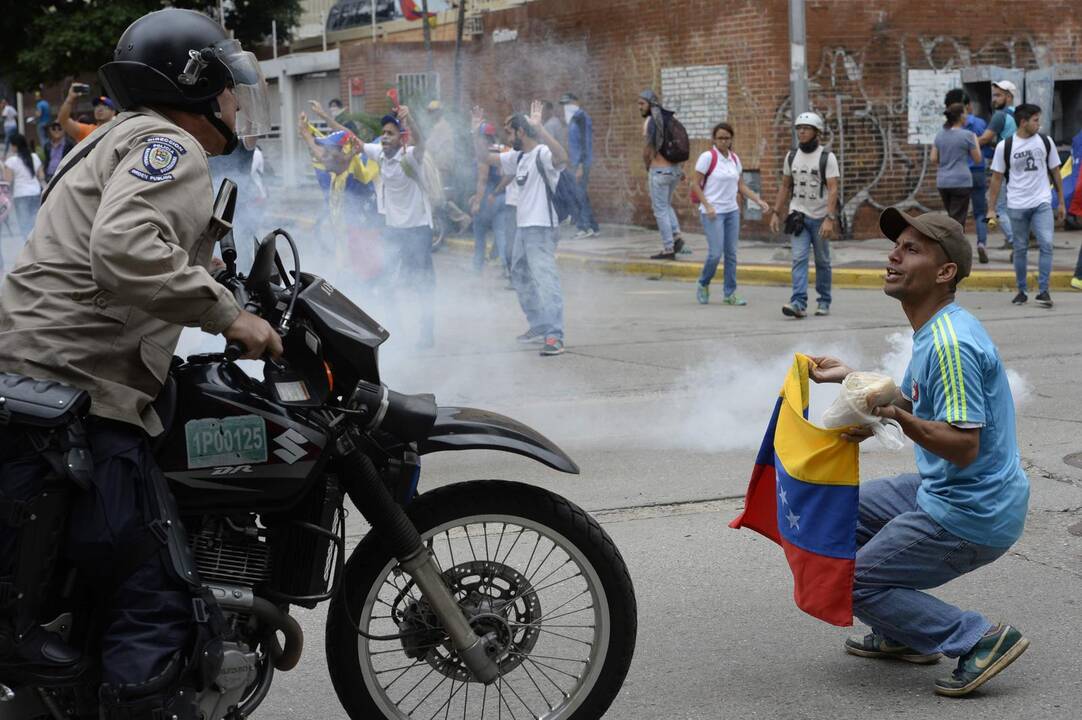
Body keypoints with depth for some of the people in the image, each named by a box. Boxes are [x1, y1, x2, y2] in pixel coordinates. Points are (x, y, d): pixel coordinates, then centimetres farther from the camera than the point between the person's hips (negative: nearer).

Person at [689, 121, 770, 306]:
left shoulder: (734, 159, 9)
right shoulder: (708, 157, -8)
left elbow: (741, 186, 15)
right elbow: (696, 185, -8)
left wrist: (759, 200, 3)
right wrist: (707, 206, -18)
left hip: (732, 211, 6)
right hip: (713, 212, -6)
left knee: (731, 253, 5)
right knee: (715, 253, -9)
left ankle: (730, 294, 11)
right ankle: (703, 285, 15)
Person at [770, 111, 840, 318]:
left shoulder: (827, 157, -8)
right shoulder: (791, 156, 6)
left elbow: (833, 190, -14)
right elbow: (785, 186, 13)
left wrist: (830, 219, -24)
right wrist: (776, 213, 6)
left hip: (820, 218, -2)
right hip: (798, 216, 3)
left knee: (822, 261, 9)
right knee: (799, 259, -11)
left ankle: (824, 301, 22)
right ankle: (799, 303, -20)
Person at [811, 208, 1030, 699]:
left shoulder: (950, 344, -25)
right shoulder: (935, 332, 7)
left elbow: (964, 447, -29)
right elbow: (912, 401, 21)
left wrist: (897, 417, -39)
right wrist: (849, 377, 18)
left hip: (972, 517, -10)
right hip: (947, 491, 10)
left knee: (855, 583, -4)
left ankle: (979, 640, -3)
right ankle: (902, 634, 23)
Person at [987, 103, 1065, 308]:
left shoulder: (1046, 142, 3)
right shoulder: (1004, 147, -3)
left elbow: (1055, 172, 11)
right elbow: (997, 178, 2)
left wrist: (1062, 202, 11)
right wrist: (991, 209, 0)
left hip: (1042, 203, 1)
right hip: (1017, 206, -1)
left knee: (1046, 245, -13)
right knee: (1020, 249, 8)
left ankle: (1043, 291, -8)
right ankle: (1021, 292, 19)